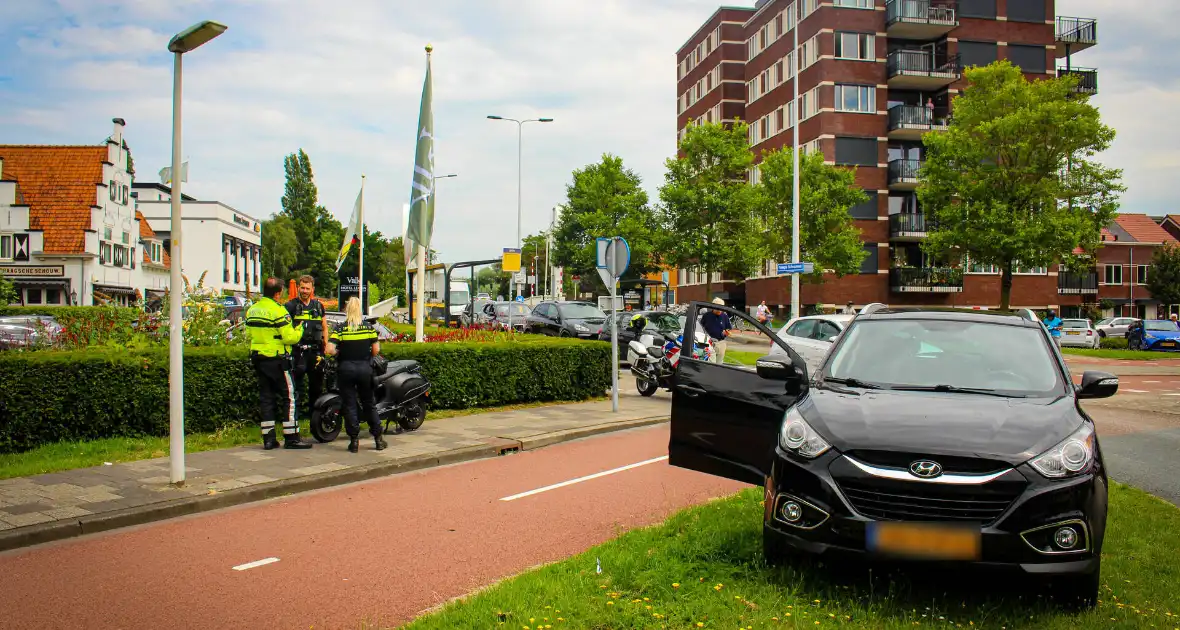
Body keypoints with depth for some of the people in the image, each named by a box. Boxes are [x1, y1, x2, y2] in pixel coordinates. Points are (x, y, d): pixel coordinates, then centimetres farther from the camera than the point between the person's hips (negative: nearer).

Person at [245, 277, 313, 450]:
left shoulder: (252, 310, 9)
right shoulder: (278, 311, -15)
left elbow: (249, 334, 15)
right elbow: (289, 337, -18)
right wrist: (299, 331, 0)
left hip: (258, 359, 7)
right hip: (277, 360, -7)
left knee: (266, 397, 10)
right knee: (287, 397, 0)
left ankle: (268, 438, 11)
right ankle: (291, 437, 1)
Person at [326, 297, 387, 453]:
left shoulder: (340, 329, -7)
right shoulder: (369, 327, -2)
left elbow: (330, 349, -17)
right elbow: (376, 349, -2)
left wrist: (339, 354, 2)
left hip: (346, 369, -2)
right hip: (365, 369, 2)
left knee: (349, 405, 5)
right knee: (369, 404, 14)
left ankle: (354, 441, 5)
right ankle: (378, 438, 16)